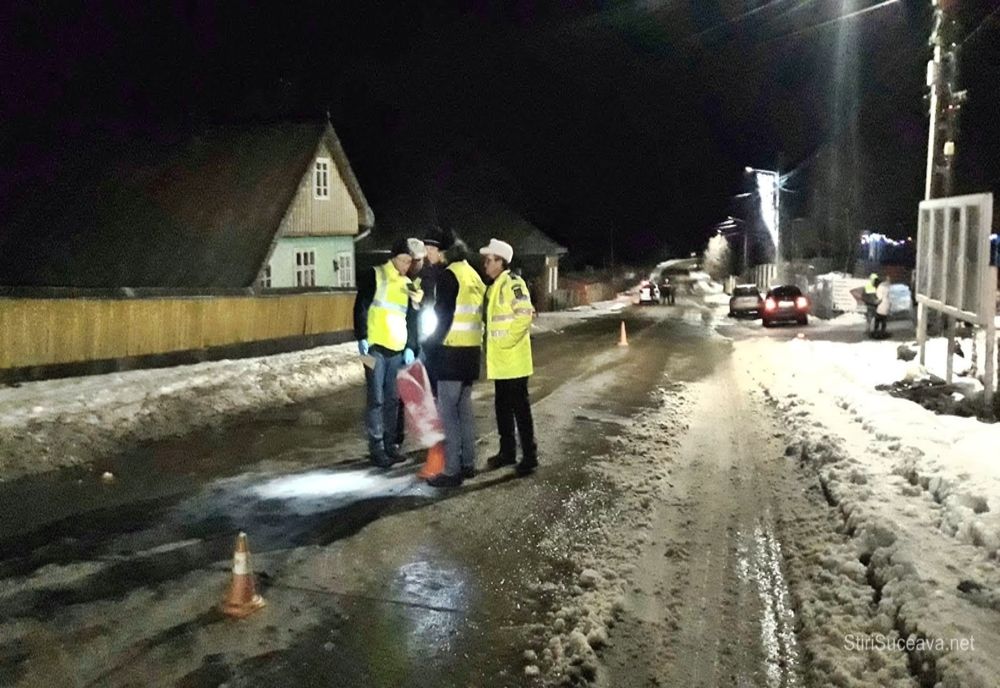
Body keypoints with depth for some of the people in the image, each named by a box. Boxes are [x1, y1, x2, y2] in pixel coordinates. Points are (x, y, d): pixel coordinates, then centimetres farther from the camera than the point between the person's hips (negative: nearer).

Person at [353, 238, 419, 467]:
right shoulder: (374, 276, -2)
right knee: (376, 399, -4)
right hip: (376, 347, -5)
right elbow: (361, 308, -6)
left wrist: (410, 347, 8)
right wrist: (361, 338, -14)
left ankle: (390, 444, 19)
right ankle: (376, 448, 2)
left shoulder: (407, 284, 14)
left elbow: (412, 319, 16)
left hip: (398, 350, 5)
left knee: (392, 399, 9)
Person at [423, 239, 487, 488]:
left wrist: (431, 345, -8)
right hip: (472, 351, 9)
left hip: (453, 351, -8)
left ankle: (452, 470, -2)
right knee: (464, 408, 15)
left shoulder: (448, 275, -10)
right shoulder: (474, 276, 14)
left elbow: (445, 316, -15)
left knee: (448, 411, -4)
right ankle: (468, 463, 22)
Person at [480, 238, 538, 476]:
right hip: (499, 359, 9)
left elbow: (524, 315, -22)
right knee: (503, 406, 15)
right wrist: (492, 341, 13)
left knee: (519, 406, -4)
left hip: (513, 359, -9)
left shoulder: (512, 283, -13)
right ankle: (507, 451, 25)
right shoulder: (494, 286, 15)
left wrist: (508, 341, -18)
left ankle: (529, 455, 4)